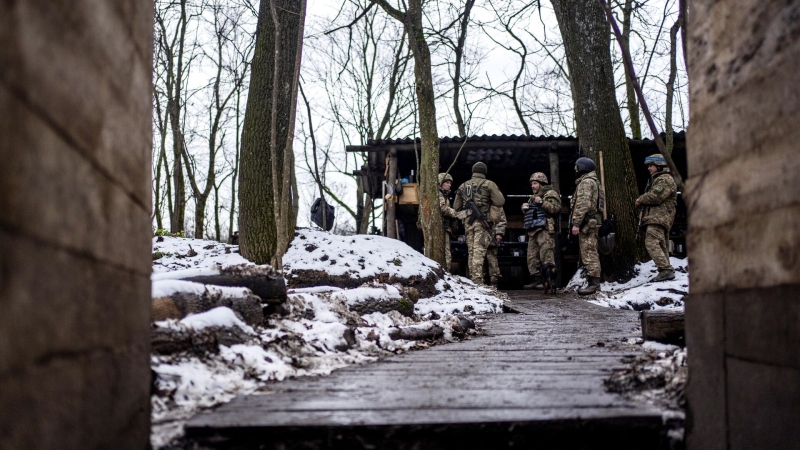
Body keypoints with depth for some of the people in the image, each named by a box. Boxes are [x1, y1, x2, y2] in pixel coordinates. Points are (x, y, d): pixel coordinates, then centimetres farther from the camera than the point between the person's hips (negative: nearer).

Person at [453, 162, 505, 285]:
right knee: (479, 251, -9)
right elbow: (500, 202, -6)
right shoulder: (489, 184, -1)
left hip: (467, 222, 5)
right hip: (482, 221, -5)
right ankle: (477, 279, -16)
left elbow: (456, 207, 17)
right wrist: (489, 200, 12)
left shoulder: (463, 186, 15)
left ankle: (472, 277, 15)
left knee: (471, 251, 12)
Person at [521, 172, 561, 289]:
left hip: (545, 230, -9)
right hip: (533, 231, 9)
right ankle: (536, 280, 8)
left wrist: (542, 203, -15)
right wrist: (524, 209, 15)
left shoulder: (550, 194, 4)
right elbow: (527, 216, 36)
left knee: (546, 256, -13)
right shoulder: (532, 198, 30)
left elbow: (556, 208, -12)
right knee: (532, 257, 5)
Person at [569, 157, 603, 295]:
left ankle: (594, 283, -13)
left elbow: (583, 204, -21)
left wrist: (576, 223, -22)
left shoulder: (586, 182, -10)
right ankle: (593, 282, 14)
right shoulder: (592, 181, 23)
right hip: (590, 221, 11)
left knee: (589, 253, -11)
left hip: (587, 222, -11)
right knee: (590, 253, 11)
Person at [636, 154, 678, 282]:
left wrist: (640, 199, -4)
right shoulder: (656, 179, 26)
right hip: (655, 217, 11)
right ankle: (667, 271, 15)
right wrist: (642, 201, 5)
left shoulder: (665, 179, -9)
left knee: (651, 243, -21)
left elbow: (655, 197, -20)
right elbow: (651, 196, 27)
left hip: (659, 218, -11)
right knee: (660, 245, 12)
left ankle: (666, 270, -25)